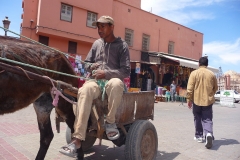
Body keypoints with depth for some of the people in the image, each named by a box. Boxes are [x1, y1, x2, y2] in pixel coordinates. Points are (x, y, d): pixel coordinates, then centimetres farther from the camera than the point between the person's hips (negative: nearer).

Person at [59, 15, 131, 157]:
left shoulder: (122, 45, 4)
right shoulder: (97, 44, 17)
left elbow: (126, 71, -4)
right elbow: (86, 63, 23)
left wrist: (106, 73, -17)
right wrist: (92, 66, -1)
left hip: (112, 80, -2)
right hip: (96, 81, 3)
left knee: (116, 84, -41)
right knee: (85, 90, -34)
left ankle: (110, 122, -18)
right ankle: (77, 139, -35)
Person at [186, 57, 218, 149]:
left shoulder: (194, 73, -6)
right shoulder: (212, 74, 3)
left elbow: (190, 88, -10)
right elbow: (215, 88, 13)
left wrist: (189, 99, -3)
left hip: (196, 100, -1)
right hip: (208, 100, 1)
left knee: (198, 119, 14)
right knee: (207, 119, 3)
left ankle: (199, 136, 23)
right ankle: (209, 134, -19)